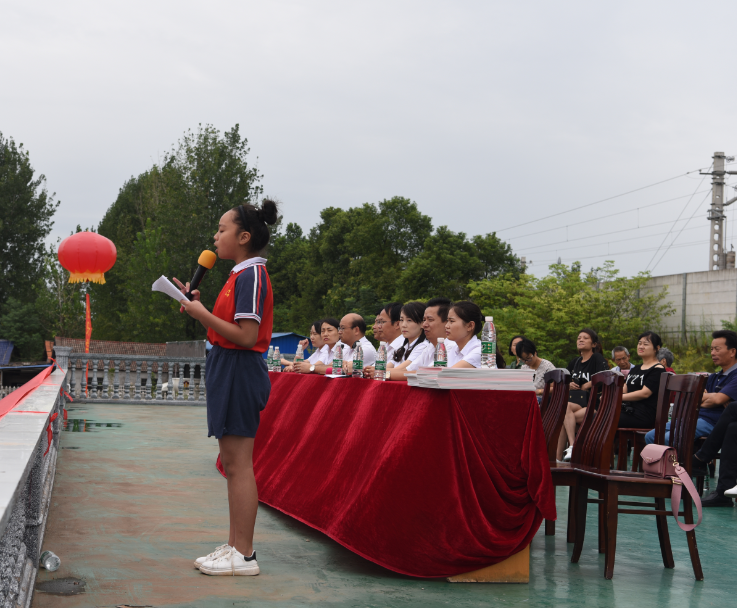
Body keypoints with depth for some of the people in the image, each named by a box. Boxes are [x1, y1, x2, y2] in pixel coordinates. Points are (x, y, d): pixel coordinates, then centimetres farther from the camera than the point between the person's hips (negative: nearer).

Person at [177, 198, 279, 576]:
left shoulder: (251, 275, -14)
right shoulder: (241, 274, 17)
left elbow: (247, 336, -21)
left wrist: (203, 315, -16)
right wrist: (199, 307, 8)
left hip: (240, 371, -11)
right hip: (227, 370, 11)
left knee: (238, 464, -7)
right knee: (232, 462, 13)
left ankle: (244, 555, -2)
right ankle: (235, 545, 21)